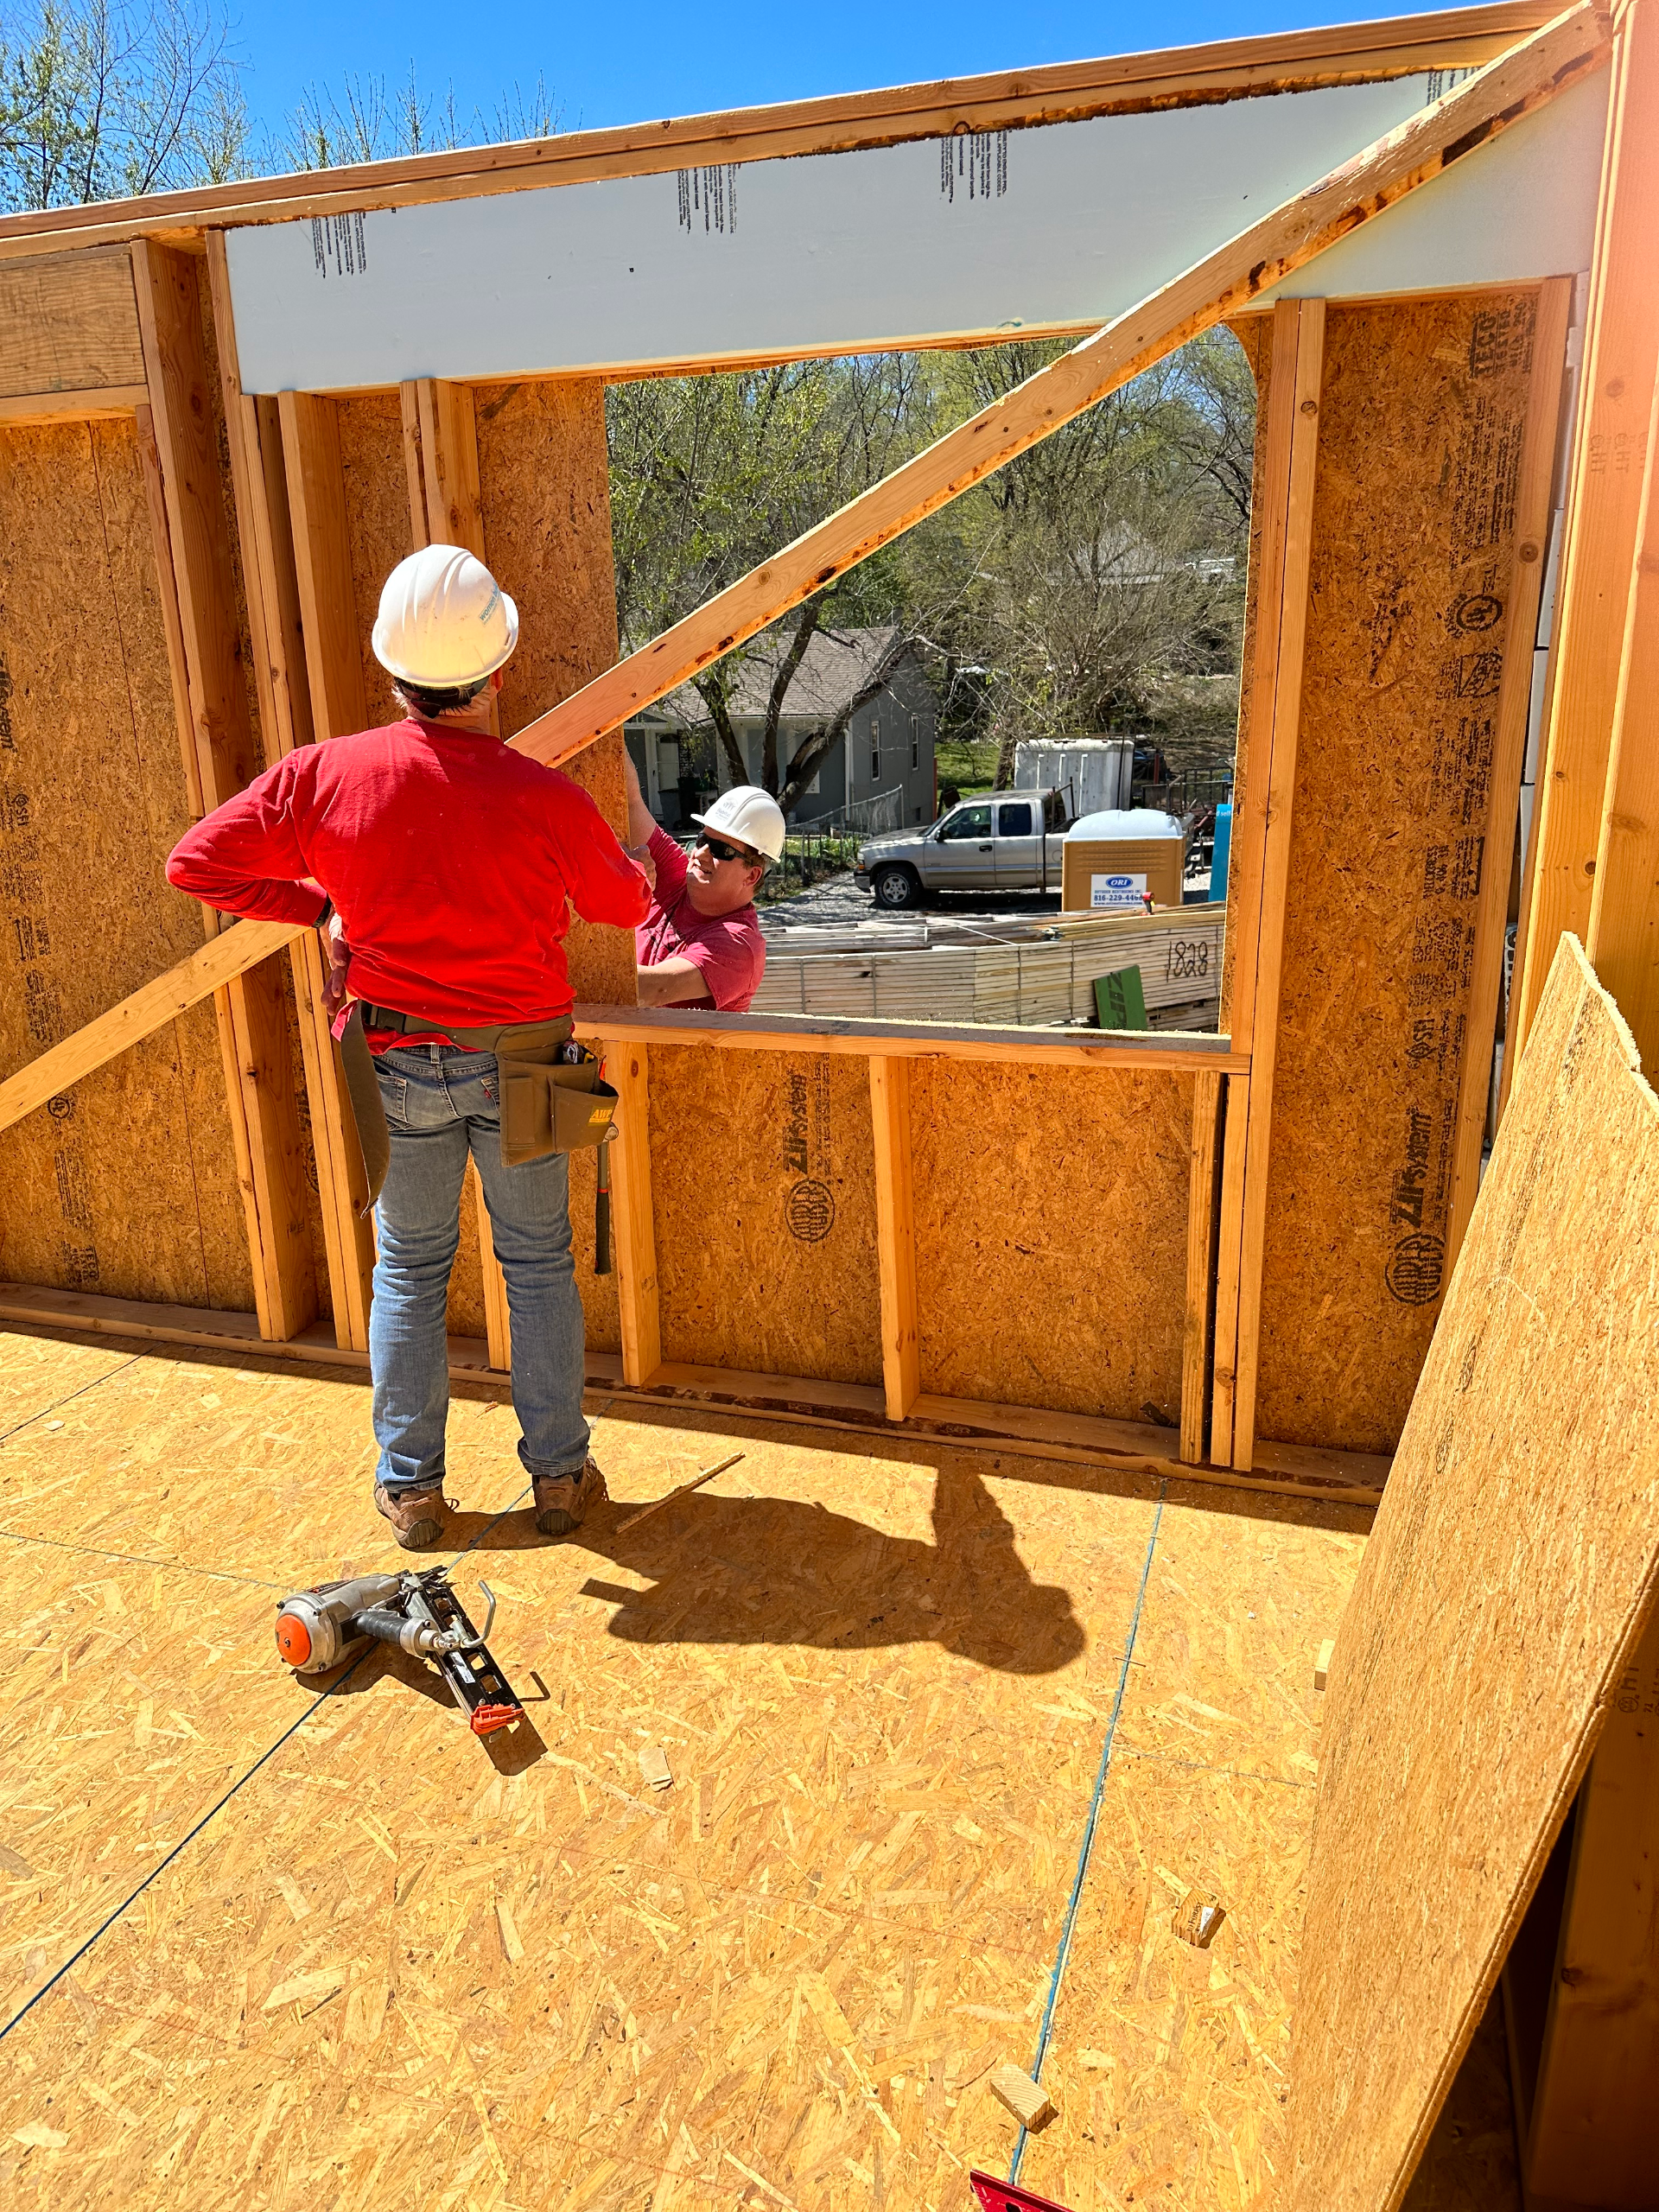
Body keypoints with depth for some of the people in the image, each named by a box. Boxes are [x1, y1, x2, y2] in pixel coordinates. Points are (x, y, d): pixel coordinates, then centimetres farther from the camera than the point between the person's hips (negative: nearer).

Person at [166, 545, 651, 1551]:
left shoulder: (324, 776, -12)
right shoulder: (546, 798, -15)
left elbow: (197, 863, -6)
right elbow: (623, 904, 2)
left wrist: (318, 903, 6)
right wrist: (633, 835, 25)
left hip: (398, 1062, 1)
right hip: (519, 1061, -1)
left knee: (408, 1271, 15)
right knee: (539, 1263, 14)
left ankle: (411, 1488, 24)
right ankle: (560, 1475, 23)